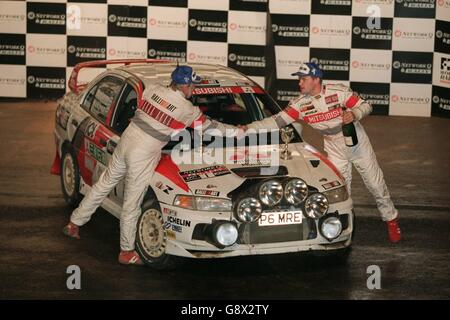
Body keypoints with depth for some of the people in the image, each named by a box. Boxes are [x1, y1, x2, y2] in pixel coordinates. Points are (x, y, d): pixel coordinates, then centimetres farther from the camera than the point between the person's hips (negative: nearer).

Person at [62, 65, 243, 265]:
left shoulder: (154, 90, 3)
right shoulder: (187, 109, -9)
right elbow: (209, 127, 5)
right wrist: (238, 131, 19)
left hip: (126, 141, 6)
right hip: (143, 155, -6)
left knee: (104, 184, 20)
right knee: (132, 203, 2)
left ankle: (74, 224, 30)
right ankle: (127, 252, 13)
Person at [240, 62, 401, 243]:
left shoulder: (338, 92, -21)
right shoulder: (300, 104, -13)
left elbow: (365, 106, -13)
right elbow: (277, 121, -16)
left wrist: (354, 114, -35)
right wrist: (249, 128, -25)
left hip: (357, 142, -2)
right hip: (335, 149, 2)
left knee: (375, 184, 5)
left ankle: (391, 220, 22)